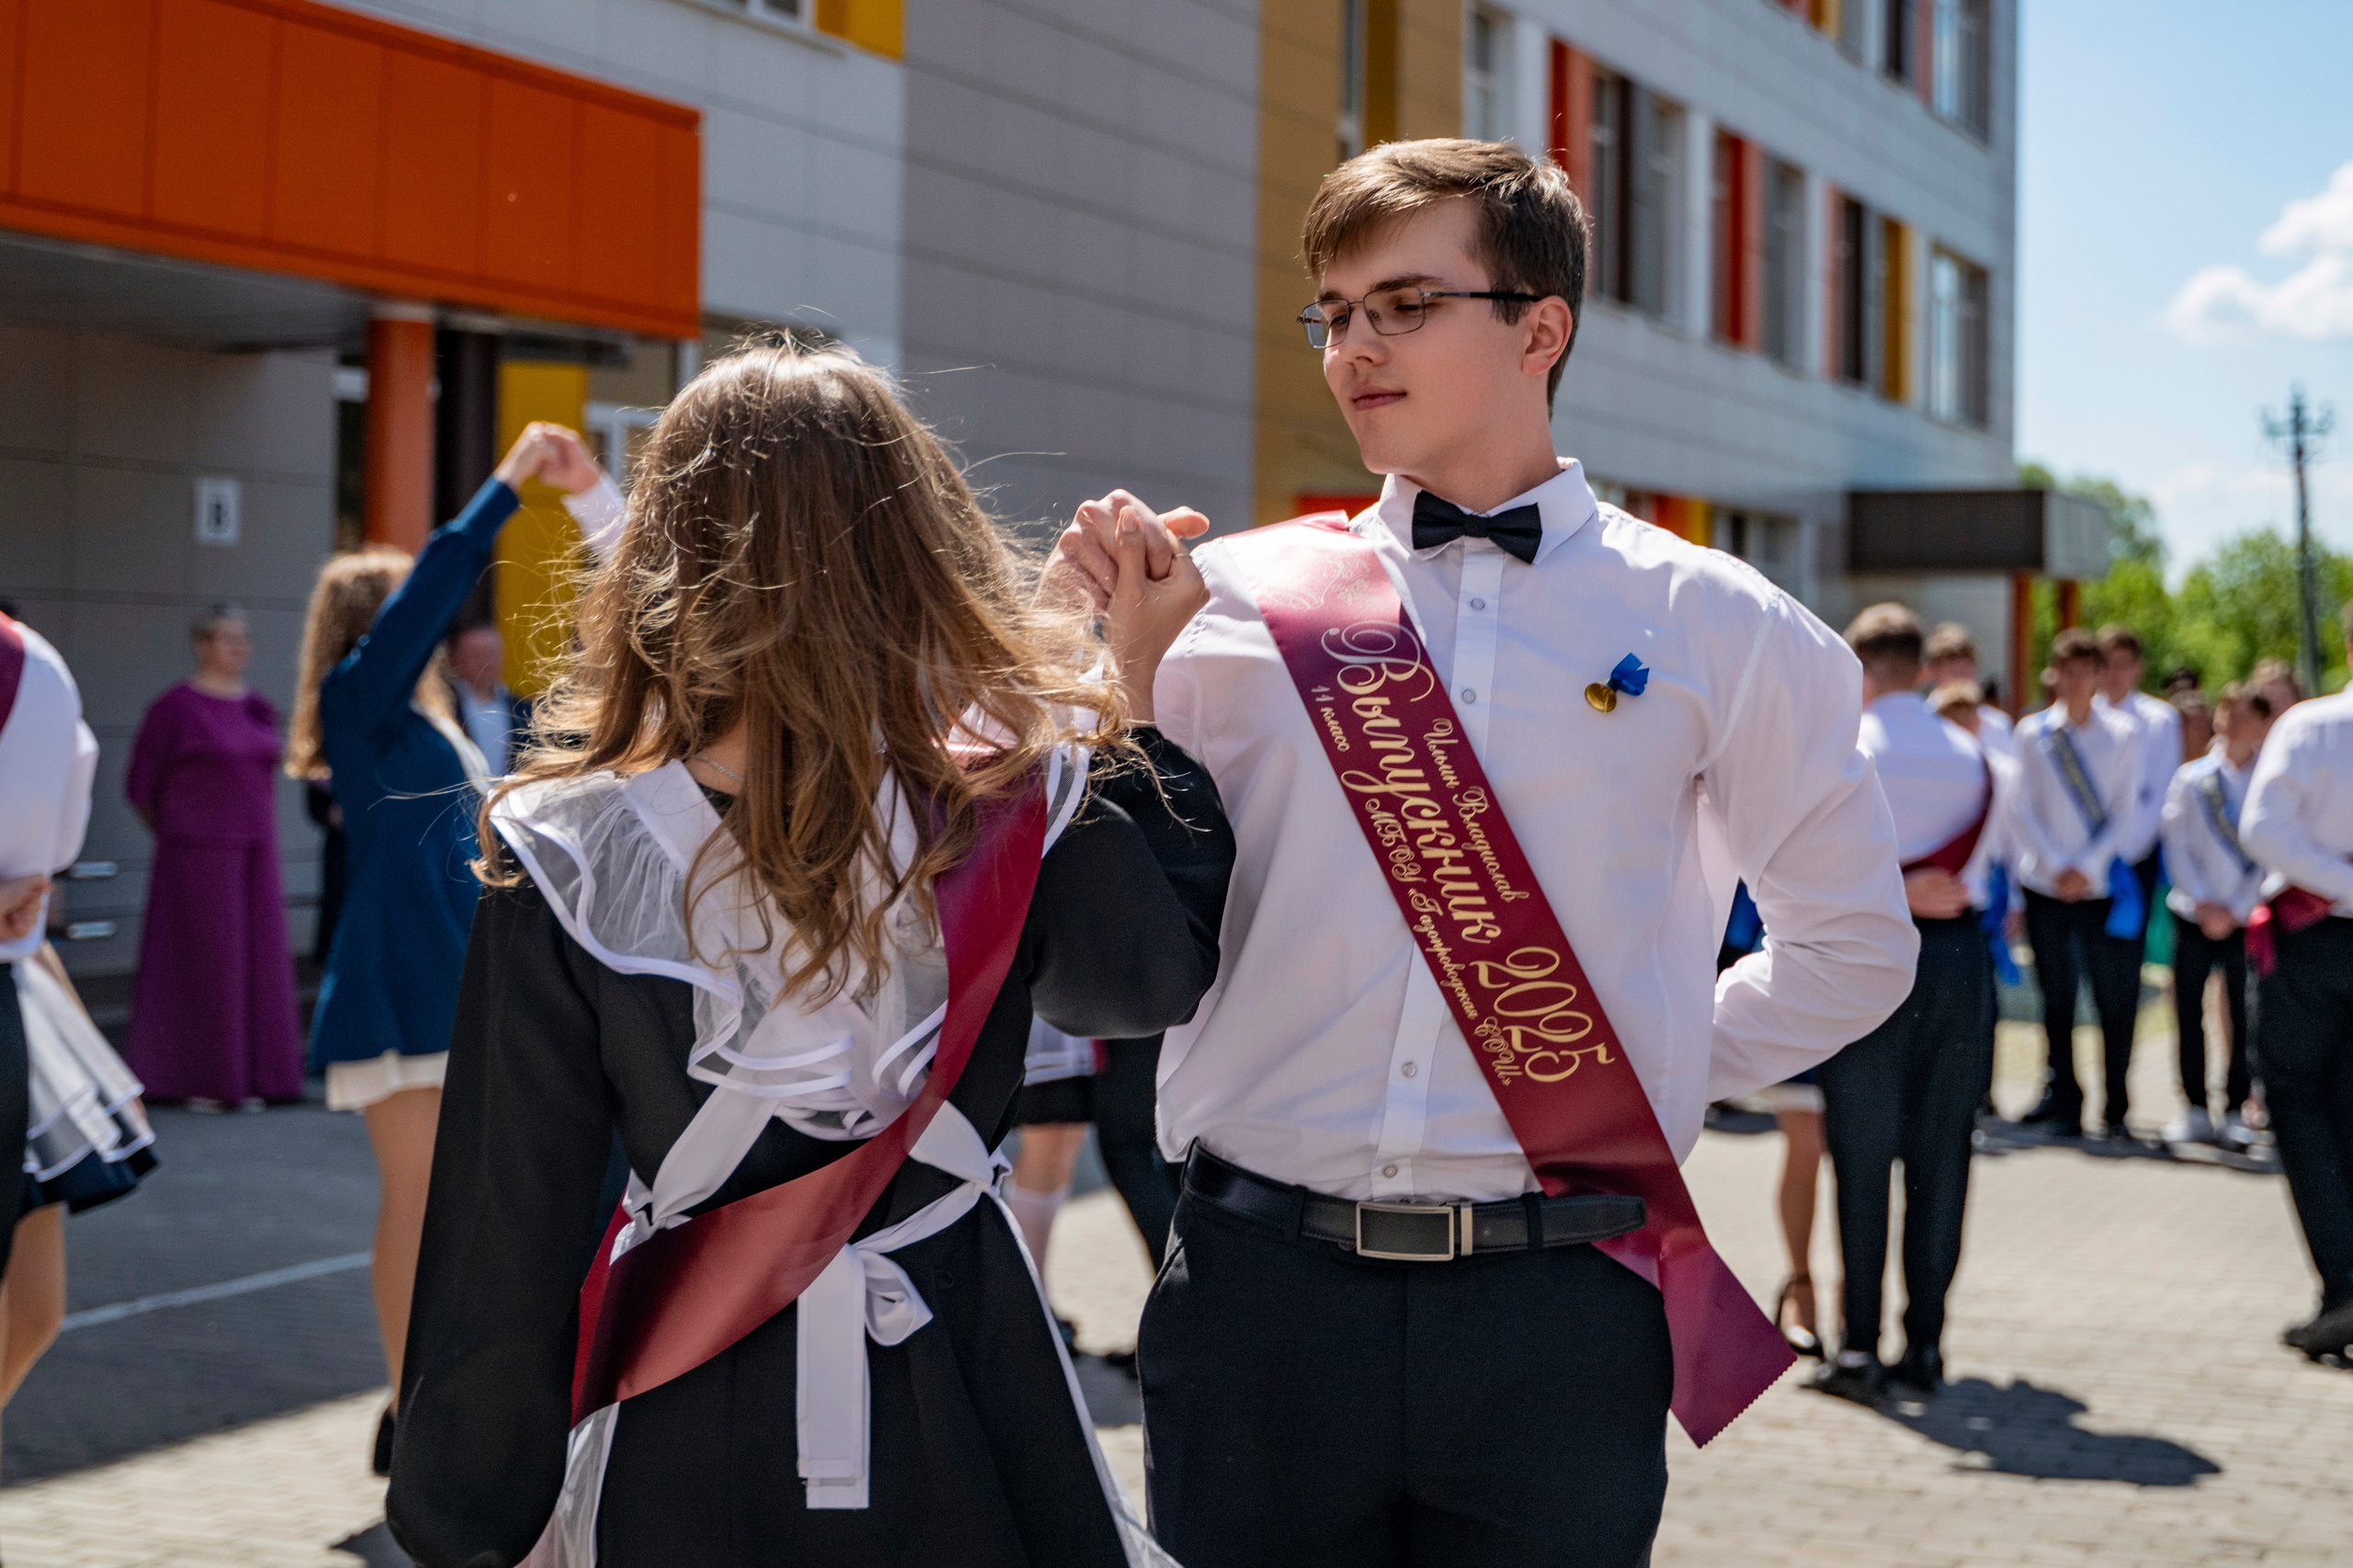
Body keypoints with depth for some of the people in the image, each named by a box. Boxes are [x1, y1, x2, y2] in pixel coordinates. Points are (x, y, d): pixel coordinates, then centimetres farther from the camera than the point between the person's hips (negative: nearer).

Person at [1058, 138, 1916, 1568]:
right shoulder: (1240, 601, 5)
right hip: (1262, 1286, 1)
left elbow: (1850, 947, 14)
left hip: (1557, 1311, -1)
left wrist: (1655, 1074, 6)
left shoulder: (1711, 627, 3)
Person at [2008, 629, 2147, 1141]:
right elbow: (2022, 810, 1)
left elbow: (2125, 812, 1)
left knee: (2116, 998, -2)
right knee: (2057, 999, 4)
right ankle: (2063, 1103, 12)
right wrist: (2056, 866, -9)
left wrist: (2086, 867, -9)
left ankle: (2116, 1110, 8)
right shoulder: (2032, 732, 3)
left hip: (2103, 885, 0)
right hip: (2045, 886, 0)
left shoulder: (2124, 734, 3)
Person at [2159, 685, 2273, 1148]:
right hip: (2194, 914, 1)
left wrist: (2235, 909, -10)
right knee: (2188, 1013, 2)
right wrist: (2202, 903, -8)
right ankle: (2195, 1109, 12)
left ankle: (2236, 1111, 10)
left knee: (2241, 1015, -1)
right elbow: (2177, 848, 1)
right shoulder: (2190, 778, 4)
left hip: (2245, 917, -1)